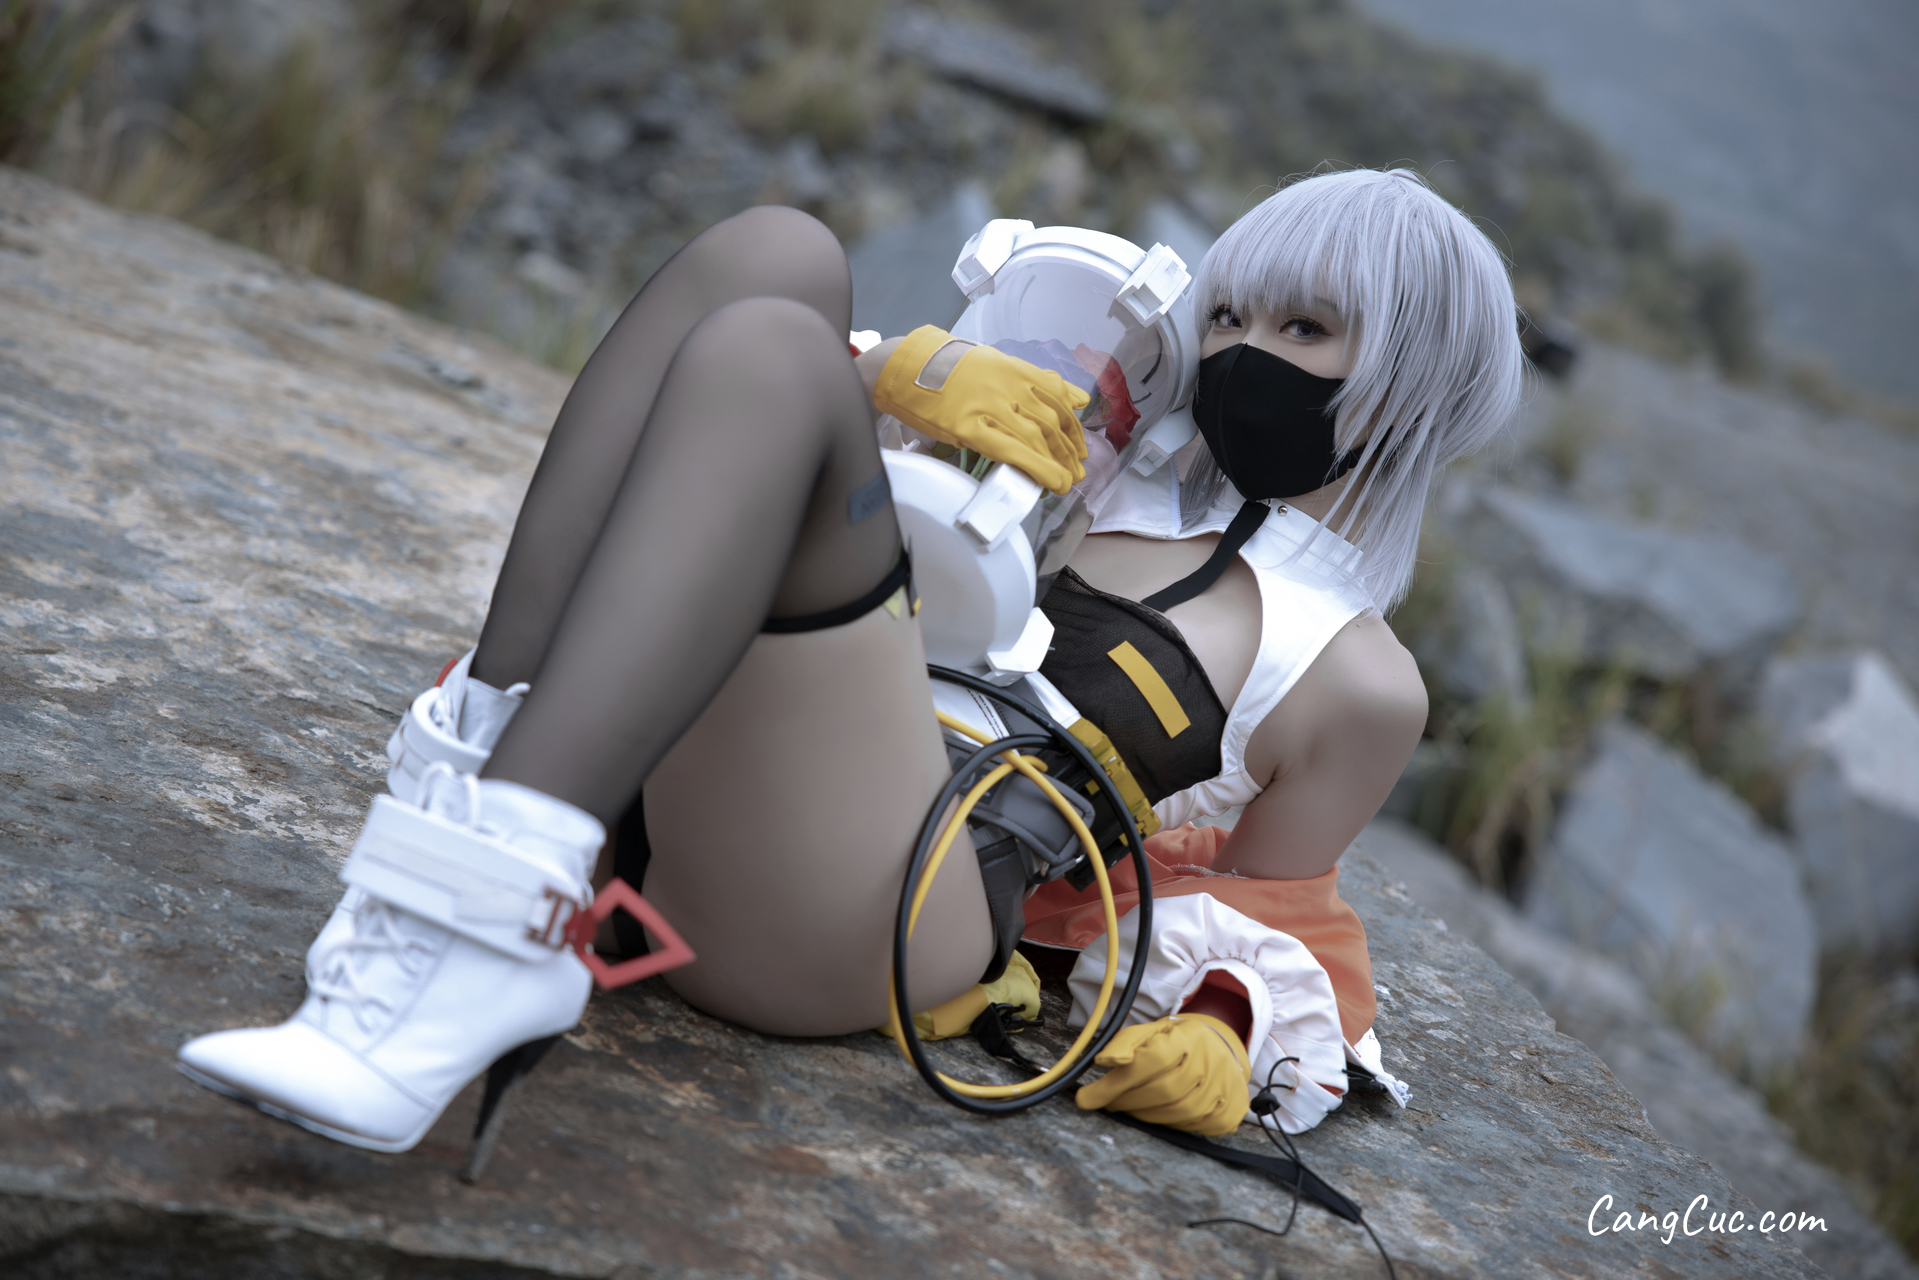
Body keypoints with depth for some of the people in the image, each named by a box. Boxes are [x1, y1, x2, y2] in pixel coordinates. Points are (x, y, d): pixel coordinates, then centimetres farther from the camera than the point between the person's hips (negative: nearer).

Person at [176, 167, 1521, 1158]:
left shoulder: (1358, 683, 16)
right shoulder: (1113, 455, 29)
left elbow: (1260, 918, 20)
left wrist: (1226, 1034, -2)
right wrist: (921, 367, 4)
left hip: (863, 917, -5)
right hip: (655, 818, 6)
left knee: (764, 352, -24)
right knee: (773, 253, -9)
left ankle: (489, 924, -39)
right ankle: (486, 758, -24)